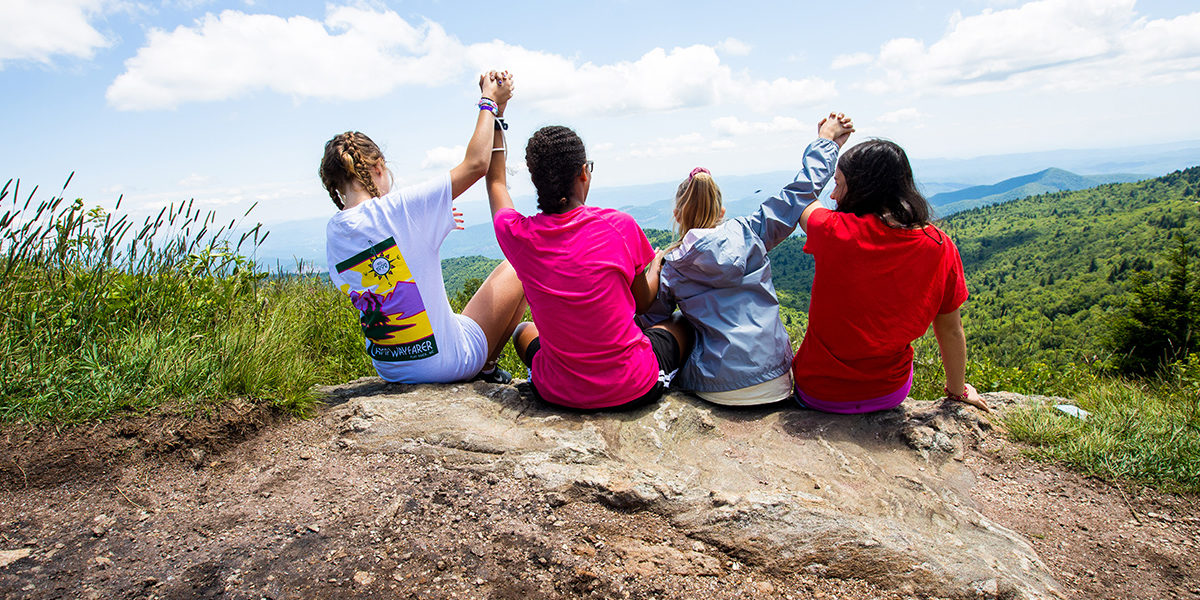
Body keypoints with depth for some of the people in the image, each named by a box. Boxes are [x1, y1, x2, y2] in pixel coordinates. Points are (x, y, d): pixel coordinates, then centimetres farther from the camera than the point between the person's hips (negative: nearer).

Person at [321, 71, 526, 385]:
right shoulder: (397, 208, -22)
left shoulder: (332, 233, -1)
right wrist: (489, 102, -3)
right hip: (447, 363, -7)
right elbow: (476, 163, -16)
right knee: (516, 267, 11)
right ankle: (486, 368, 20)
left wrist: (429, 224, 22)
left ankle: (482, 366, 35)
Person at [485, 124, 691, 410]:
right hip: (634, 390, -1)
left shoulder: (518, 235, -11)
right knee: (682, 323, 28)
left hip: (556, 394, 2)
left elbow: (495, 181, 13)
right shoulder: (620, 226, -16)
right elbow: (643, 302, 2)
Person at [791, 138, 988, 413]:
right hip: (891, 395, 4)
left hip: (820, 393, -3)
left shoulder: (836, 232, -23)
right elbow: (951, 329, -1)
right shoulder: (941, 248, -13)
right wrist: (957, 390, 17)